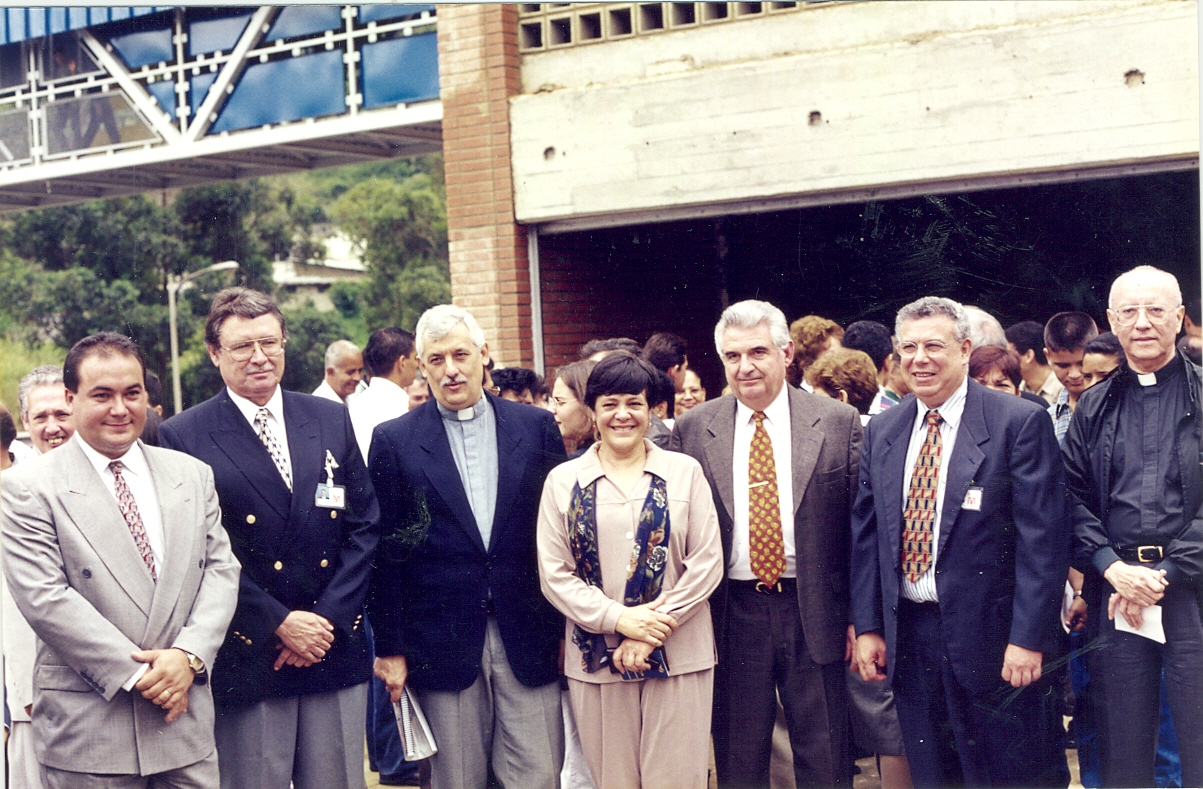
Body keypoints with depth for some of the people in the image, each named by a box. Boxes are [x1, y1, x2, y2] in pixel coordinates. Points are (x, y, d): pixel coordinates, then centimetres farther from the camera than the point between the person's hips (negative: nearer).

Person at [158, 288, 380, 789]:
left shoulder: (331, 420, 8)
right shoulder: (182, 438, -3)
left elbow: (364, 526, 6)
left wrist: (328, 619, -5)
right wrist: (280, 624, -12)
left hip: (335, 649, 3)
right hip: (247, 659, -3)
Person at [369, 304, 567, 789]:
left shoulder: (537, 427, 6)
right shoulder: (394, 441, 2)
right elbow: (386, 552, 2)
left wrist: (567, 630, 5)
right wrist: (391, 647, -1)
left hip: (529, 642, 1)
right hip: (442, 648, -1)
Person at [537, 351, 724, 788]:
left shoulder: (685, 472, 4)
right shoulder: (563, 481, 5)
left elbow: (707, 561, -1)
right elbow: (554, 573, 0)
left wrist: (657, 626, -10)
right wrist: (619, 619, -12)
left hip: (678, 653, 0)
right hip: (596, 658, 1)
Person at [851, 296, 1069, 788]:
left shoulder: (1020, 423, -9)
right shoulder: (882, 431, 9)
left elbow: (1043, 539, -12)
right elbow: (866, 532, 11)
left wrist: (1029, 637, -16)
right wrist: (867, 627, 5)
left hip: (991, 637, -5)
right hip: (907, 635, 5)